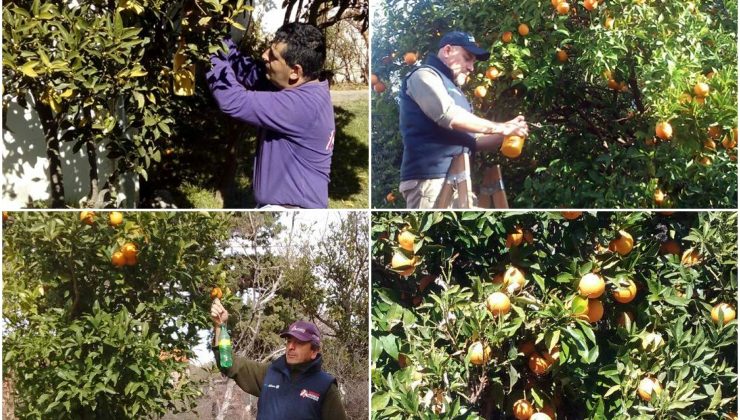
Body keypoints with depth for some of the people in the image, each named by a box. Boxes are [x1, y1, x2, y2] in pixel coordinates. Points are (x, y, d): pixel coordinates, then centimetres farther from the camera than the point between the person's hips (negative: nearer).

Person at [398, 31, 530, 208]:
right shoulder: (425, 75, 2)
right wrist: (500, 128, -10)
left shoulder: (452, 90, 30)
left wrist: (503, 137, 9)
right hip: (430, 178, -9)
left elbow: (470, 140, 27)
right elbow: (448, 115, -16)